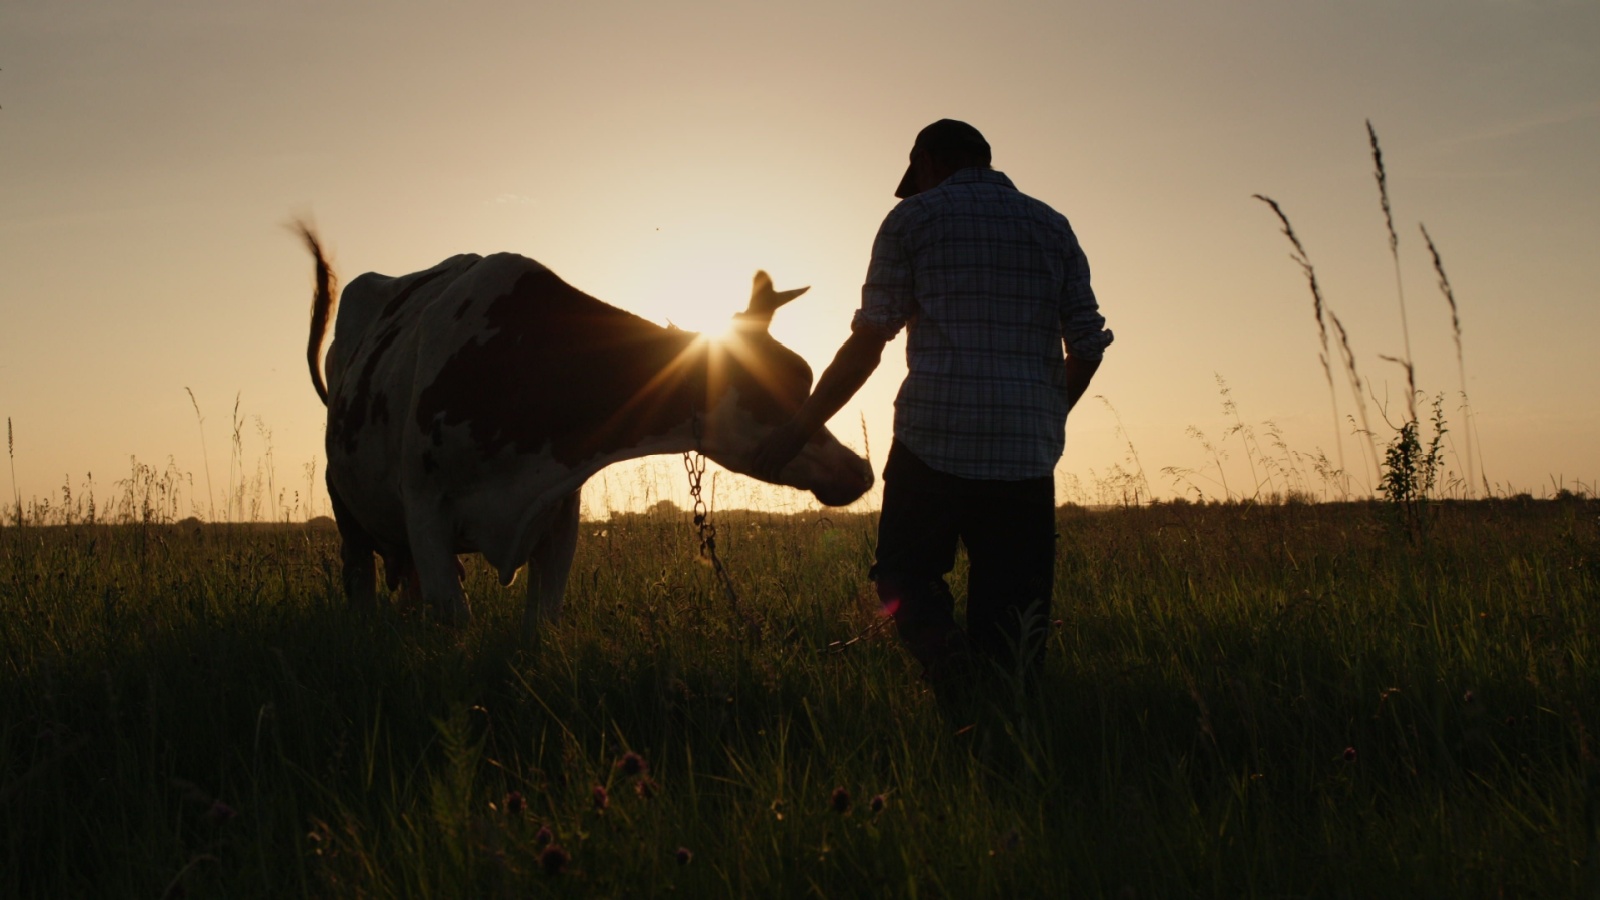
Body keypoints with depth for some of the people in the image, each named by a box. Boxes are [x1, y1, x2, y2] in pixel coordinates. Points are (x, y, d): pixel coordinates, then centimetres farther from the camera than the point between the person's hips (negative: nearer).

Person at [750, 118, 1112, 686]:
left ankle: (937, 641, -16)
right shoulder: (1053, 228, 14)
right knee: (1013, 635, 10)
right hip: (1029, 455, 3)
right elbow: (1087, 346, 11)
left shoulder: (913, 218, 4)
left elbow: (866, 345, -2)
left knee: (905, 571, 15)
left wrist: (799, 429, 4)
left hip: (932, 446, -3)